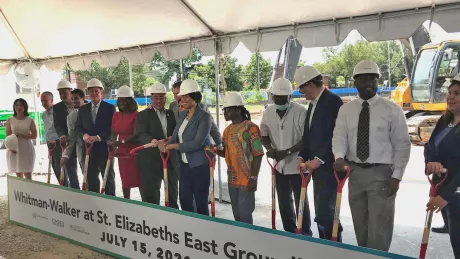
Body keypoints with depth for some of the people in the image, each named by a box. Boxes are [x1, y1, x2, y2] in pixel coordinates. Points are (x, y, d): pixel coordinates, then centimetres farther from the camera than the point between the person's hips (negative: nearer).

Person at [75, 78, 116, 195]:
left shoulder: (110, 108, -3)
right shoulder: (83, 109, 11)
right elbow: (77, 127, 8)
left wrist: (98, 137, -21)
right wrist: (84, 135, -13)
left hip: (105, 149, -4)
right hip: (89, 149, 4)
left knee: (108, 178, 6)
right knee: (91, 179, 11)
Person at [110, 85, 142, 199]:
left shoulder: (136, 115, -11)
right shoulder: (116, 115, 11)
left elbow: (136, 135, -19)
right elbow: (114, 133, 11)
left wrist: (121, 142, -29)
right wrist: (112, 145, -8)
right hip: (122, 153, 6)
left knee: (139, 180, -1)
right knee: (125, 181, 14)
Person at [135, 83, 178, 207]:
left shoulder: (172, 114, 13)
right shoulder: (143, 115, 1)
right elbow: (140, 134, -12)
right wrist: (152, 140, -33)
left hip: (171, 159, 4)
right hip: (151, 160, -4)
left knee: (173, 192, 15)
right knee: (151, 193, 0)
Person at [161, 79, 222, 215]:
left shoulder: (204, 117, -14)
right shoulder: (183, 115, 9)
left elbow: (197, 143, -22)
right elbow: (175, 136, 6)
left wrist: (174, 146, -18)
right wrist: (166, 144, -15)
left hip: (200, 165, -7)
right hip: (185, 164, 7)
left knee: (201, 201, 5)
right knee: (184, 199, 16)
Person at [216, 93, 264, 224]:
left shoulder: (250, 127, -12)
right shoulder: (228, 129, 11)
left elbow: (258, 154, -13)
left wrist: (253, 177, -17)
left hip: (246, 179, -7)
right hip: (232, 179, 7)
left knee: (244, 213, -2)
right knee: (236, 213, 16)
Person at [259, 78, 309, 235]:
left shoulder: (300, 112, -16)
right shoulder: (268, 112, -1)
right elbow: (264, 135, 6)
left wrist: (287, 152, -25)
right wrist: (270, 149, -14)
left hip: (297, 165, -5)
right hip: (279, 165, 5)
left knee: (300, 202, 7)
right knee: (283, 202, 16)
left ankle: (305, 235, 23)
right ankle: (290, 233, 33)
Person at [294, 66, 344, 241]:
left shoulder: (333, 101, -12)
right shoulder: (313, 104, 16)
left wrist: (319, 159, -20)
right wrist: (302, 156, 6)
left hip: (328, 166, -9)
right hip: (317, 165, 9)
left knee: (325, 212, -9)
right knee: (322, 212, 14)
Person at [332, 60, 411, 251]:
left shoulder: (392, 109, -3)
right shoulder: (345, 109, 5)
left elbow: (402, 144, -3)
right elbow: (339, 136, -4)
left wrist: (396, 176, -9)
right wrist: (339, 156, -25)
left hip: (381, 173, -3)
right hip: (355, 172, 4)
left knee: (379, 227, -1)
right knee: (360, 224, 16)